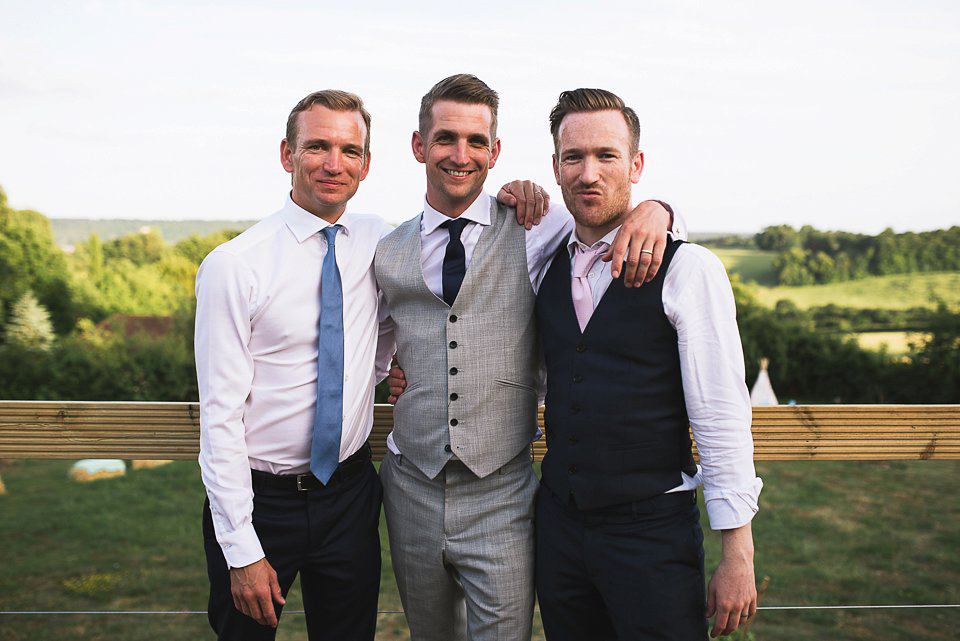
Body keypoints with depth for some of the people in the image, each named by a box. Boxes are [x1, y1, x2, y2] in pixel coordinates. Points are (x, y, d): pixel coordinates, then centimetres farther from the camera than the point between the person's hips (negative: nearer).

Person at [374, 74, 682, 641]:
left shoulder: (535, 232, -5)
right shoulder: (388, 253, 4)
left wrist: (653, 210, -20)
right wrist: (388, 369, 3)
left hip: (501, 497, -3)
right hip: (412, 488, 3)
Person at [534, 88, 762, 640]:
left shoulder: (688, 269, -10)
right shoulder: (544, 267, 6)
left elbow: (722, 418, -11)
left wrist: (738, 555, -12)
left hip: (652, 530, -5)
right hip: (558, 524, 5)